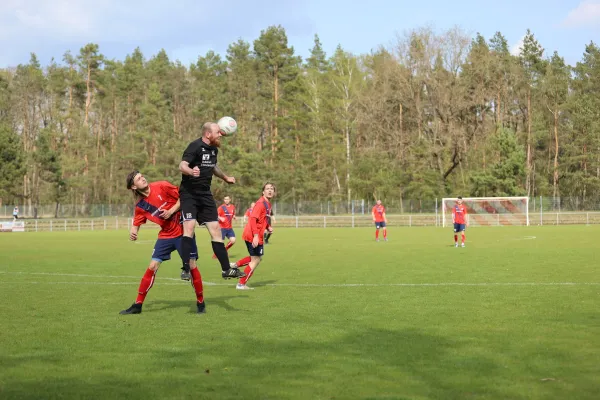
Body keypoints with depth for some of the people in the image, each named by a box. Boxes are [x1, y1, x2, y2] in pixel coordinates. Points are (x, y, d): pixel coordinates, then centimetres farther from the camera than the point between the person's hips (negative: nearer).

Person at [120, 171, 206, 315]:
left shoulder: (161, 186, -12)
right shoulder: (140, 206, -2)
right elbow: (136, 224, 4)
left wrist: (171, 211, -17)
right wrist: (133, 232, -18)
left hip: (183, 231, -3)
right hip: (165, 236, 3)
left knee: (192, 265, -5)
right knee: (152, 267, -3)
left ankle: (200, 303, 11)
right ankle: (138, 305, 6)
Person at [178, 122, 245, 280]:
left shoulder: (214, 149, 10)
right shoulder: (195, 146, -15)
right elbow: (182, 165, -28)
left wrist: (226, 178, 42)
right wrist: (191, 171, -48)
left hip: (205, 194, 8)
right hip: (189, 193, -7)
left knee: (215, 230, 8)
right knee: (189, 226, -21)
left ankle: (226, 269, 16)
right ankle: (186, 269, -17)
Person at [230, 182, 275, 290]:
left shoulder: (267, 204, 13)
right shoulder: (261, 203, -16)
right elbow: (253, 219, -23)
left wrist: (268, 227, 6)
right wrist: (255, 236, -28)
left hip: (256, 236, 9)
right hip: (253, 236, -9)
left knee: (258, 258, 20)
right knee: (256, 260, -1)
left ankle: (235, 265, 16)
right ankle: (241, 284, 6)